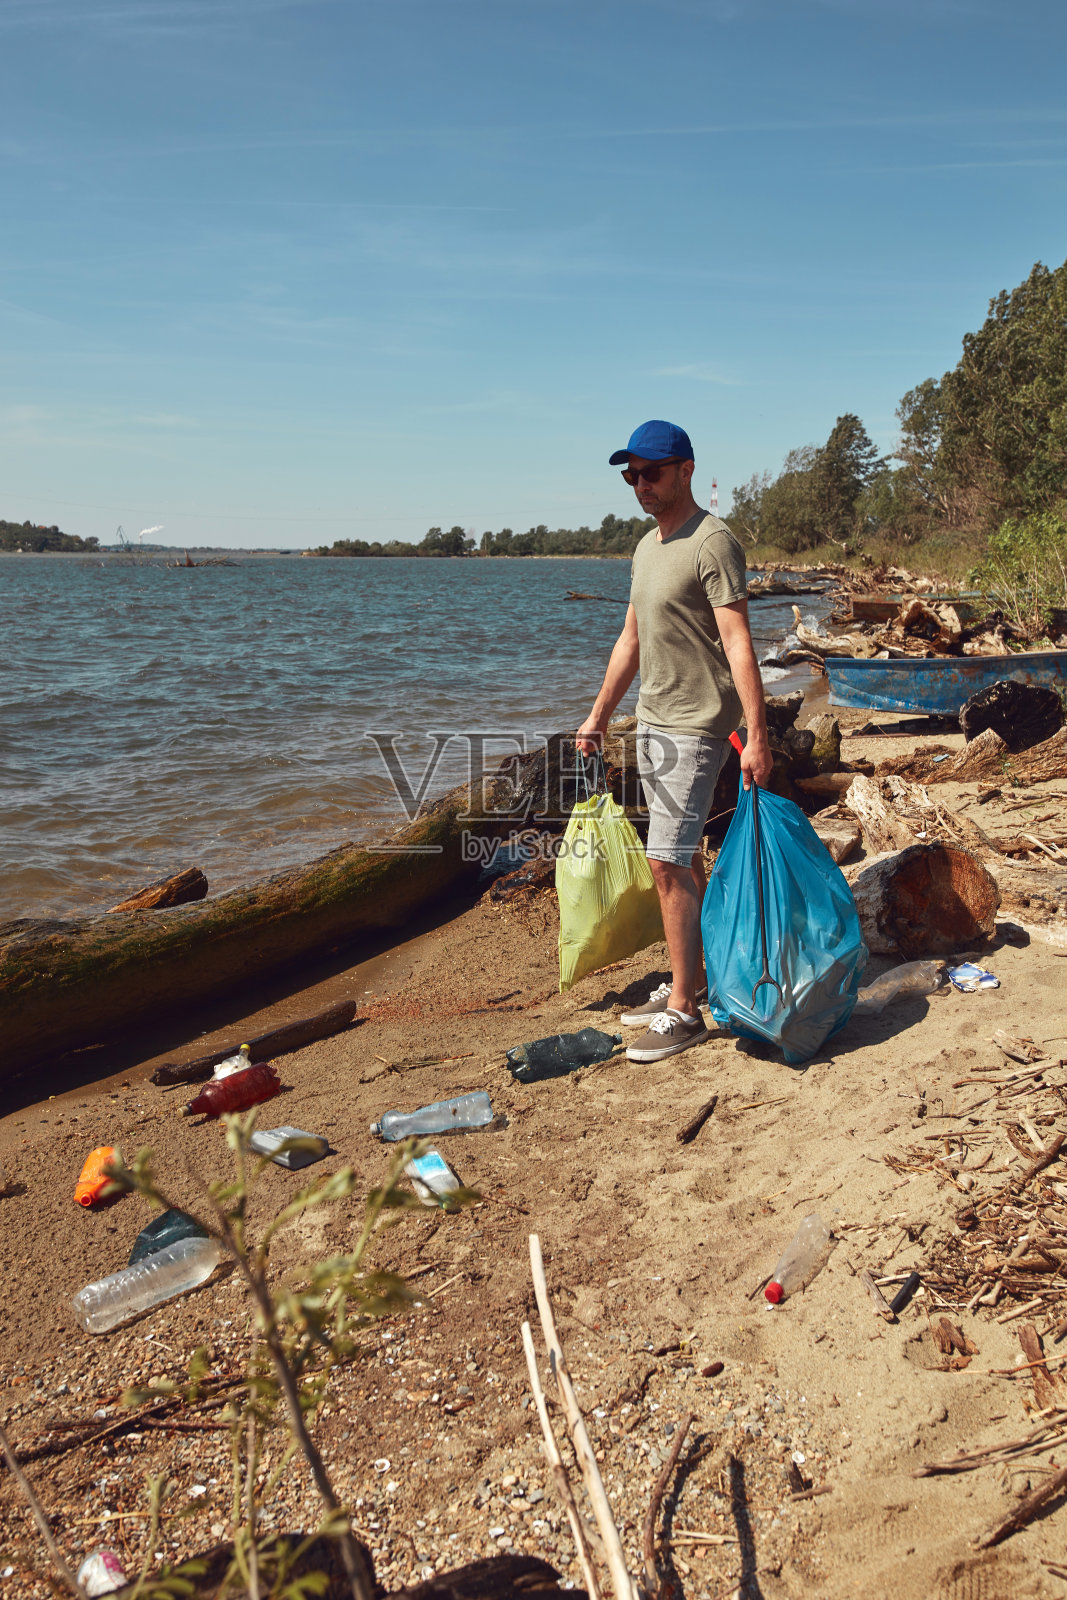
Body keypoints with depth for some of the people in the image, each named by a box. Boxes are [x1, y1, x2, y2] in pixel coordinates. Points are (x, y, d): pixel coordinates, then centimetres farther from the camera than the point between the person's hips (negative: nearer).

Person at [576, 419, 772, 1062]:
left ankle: (683, 1012, -1)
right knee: (683, 859, 15)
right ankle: (691, 980, 26)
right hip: (653, 720, 9)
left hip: (695, 726, -9)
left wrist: (757, 734, -26)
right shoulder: (647, 546, 15)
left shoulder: (712, 541, -13)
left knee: (668, 862, -10)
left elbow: (738, 642, -20)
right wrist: (599, 717, 20)